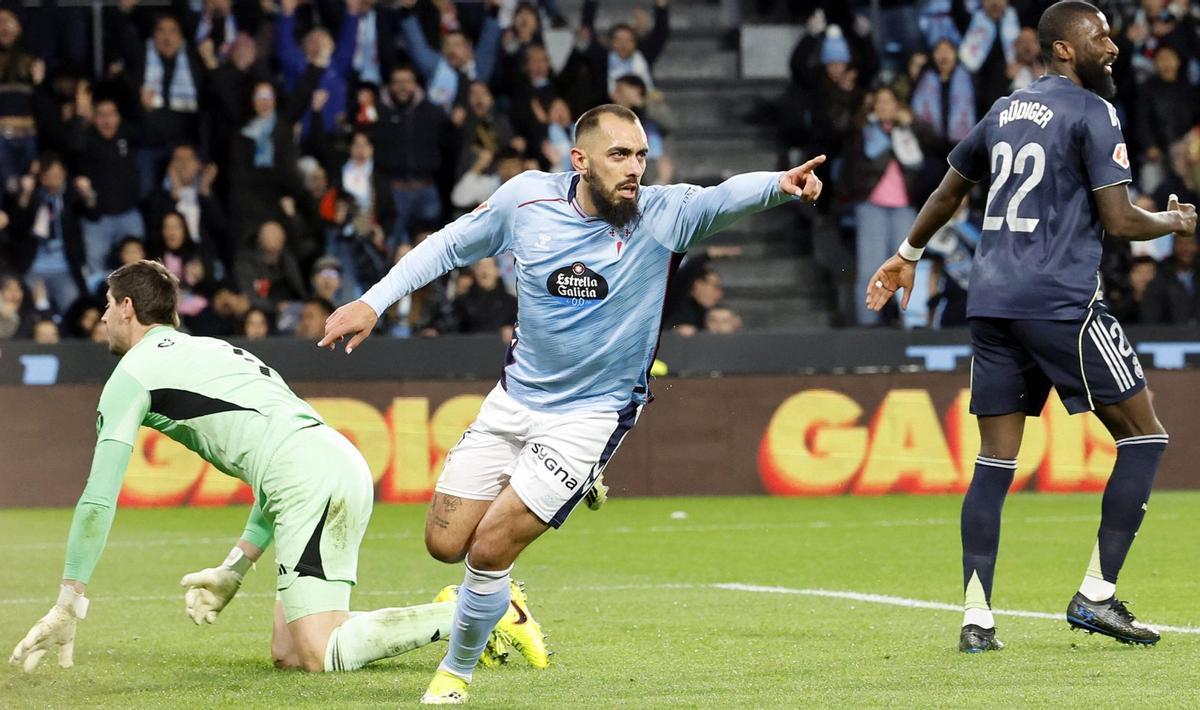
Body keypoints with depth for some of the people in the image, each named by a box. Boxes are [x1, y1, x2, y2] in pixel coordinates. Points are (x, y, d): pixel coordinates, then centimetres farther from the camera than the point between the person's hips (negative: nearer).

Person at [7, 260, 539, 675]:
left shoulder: (133, 374, 7)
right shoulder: (214, 350, 33)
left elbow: (99, 499, 3)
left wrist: (67, 608, 8)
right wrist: (234, 570, 32)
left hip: (308, 478, -9)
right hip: (347, 462, 9)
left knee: (319, 655, -14)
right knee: (288, 653, 8)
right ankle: (469, 613, 2)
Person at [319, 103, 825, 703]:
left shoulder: (663, 216, -18)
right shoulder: (526, 198, -9)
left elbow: (727, 197, -36)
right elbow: (450, 246, 6)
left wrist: (781, 184, -56)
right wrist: (373, 301, 1)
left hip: (592, 413, -4)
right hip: (514, 399, 4)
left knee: (490, 548, -10)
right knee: (445, 544, 3)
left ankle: (457, 669, 16)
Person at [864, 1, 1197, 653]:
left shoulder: (1005, 111, 18)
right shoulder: (1092, 112, -4)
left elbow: (949, 190, 30)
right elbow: (1118, 220, -10)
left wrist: (908, 255, 44)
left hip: (990, 301, 7)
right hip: (1061, 300, -7)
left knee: (995, 460, 6)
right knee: (1143, 435, 4)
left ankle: (977, 619, -2)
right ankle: (1096, 595, -2)